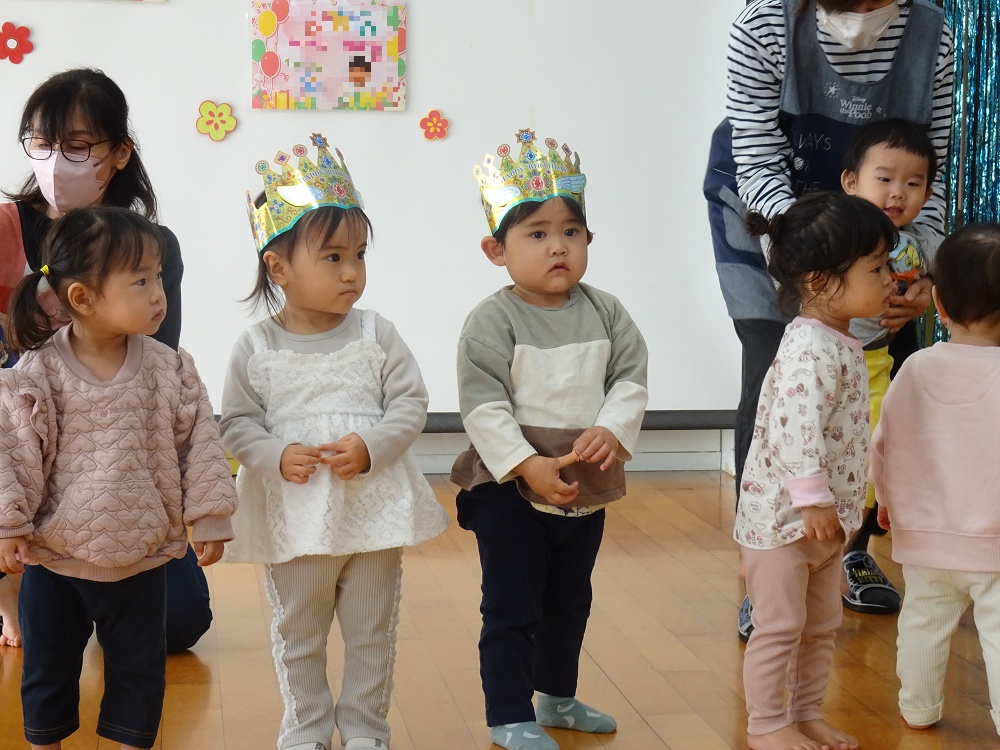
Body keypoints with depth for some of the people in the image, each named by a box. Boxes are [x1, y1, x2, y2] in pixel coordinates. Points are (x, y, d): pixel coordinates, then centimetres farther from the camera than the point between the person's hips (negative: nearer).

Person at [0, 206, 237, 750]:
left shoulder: (170, 370, -8)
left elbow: (199, 445, -2)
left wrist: (208, 516, -2)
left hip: (140, 559, 1)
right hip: (53, 557, -1)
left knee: (139, 668, 14)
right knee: (47, 665, 16)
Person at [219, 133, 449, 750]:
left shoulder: (377, 336, -5)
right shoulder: (256, 350, -6)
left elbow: (411, 403, -4)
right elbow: (237, 423, -1)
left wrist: (370, 446, -19)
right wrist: (275, 457, -18)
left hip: (374, 510, 0)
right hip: (293, 518, 0)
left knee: (372, 635, 14)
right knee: (298, 636, 15)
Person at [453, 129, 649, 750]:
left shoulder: (605, 313, 0)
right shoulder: (492, 321, -14)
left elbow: (631, 379, -2)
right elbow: (483, 406, -18)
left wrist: (611, 431, -20)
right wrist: (528, 466, -24)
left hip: (587, 488, 5)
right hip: (509, 489, -5)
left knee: (569, 601, 20)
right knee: (511, 607, 3)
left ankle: (558, 697, 39)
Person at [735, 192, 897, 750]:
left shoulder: (842, 344, 9)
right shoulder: (811, 351, -24)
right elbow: (794, 429, -33)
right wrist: (813, 499, -32)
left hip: (825, 518, 10)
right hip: (784, 516, -10)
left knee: (823, 625, 19)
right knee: (780, 628, 3)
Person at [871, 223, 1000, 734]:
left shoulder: (914, 370, -5)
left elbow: (883, 443, 5)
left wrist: (887, 499, 22)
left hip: (923, 536, 5)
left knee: (923, 622, 20)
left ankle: (918, 708, 35)